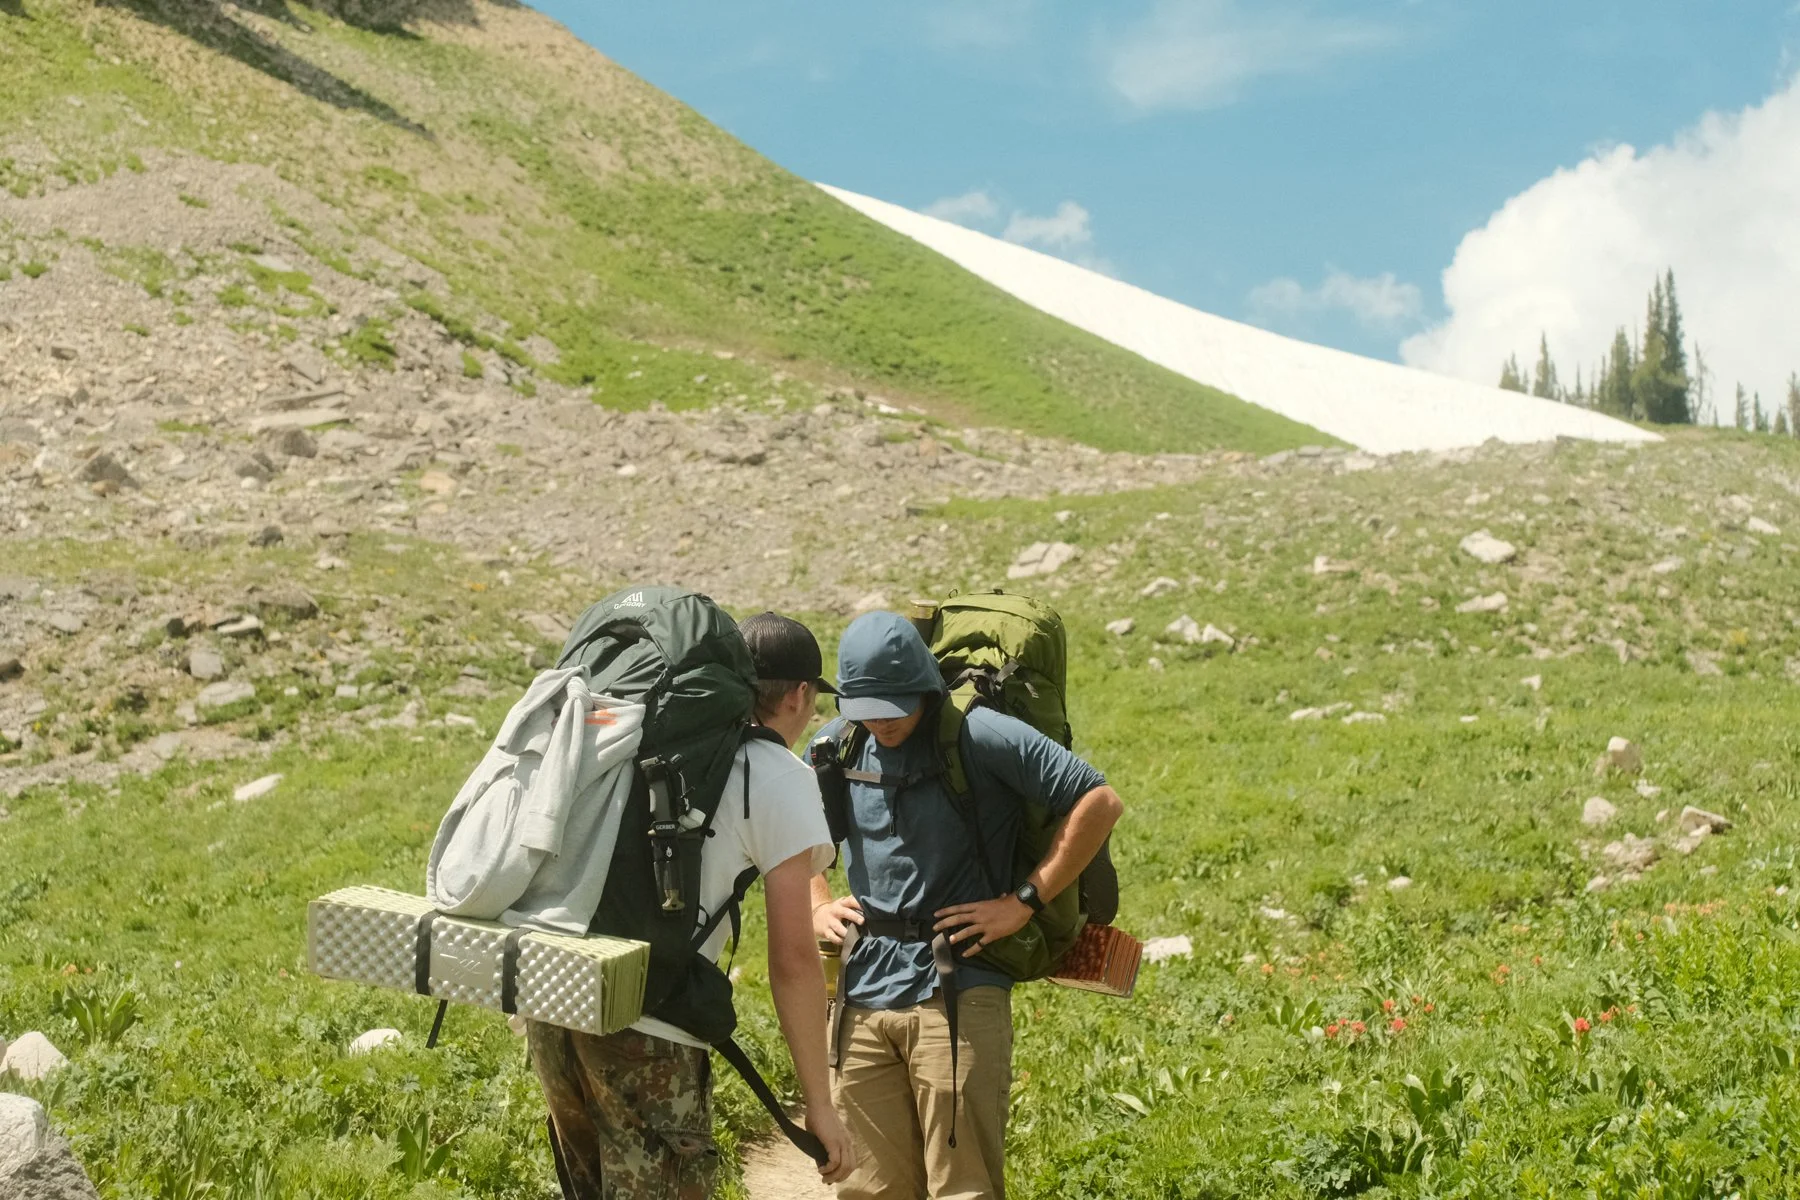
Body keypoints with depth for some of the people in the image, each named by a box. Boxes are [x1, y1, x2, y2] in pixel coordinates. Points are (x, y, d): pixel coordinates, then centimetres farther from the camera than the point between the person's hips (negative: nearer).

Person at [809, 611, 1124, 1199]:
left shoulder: (979, 736, -9)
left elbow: (1100, 801, -11)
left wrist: (1024, 901, -11)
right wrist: (817, 905, 9)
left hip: (958, 994, -5)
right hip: (863, 997, 5)